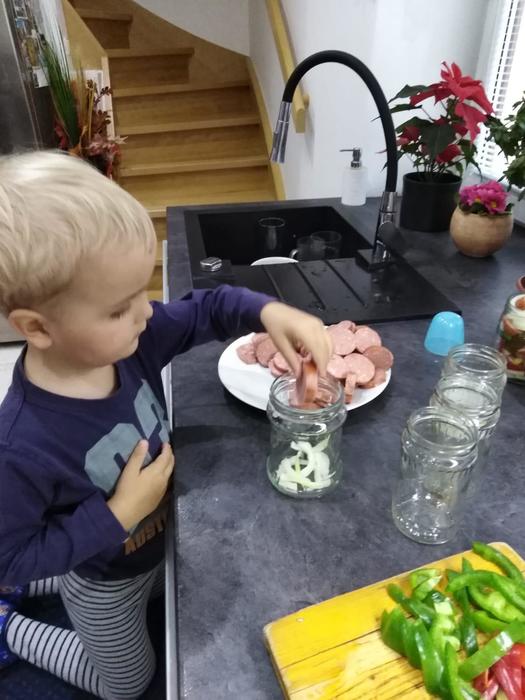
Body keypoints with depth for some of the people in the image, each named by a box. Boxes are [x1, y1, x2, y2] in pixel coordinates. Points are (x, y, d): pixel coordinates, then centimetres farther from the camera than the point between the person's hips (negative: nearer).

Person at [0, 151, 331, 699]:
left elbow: (207, 309, -12)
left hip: (155, 544, 5)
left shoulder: (126, 338, -25)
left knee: (159, 607, 39)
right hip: (105, 583, -5)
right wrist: (118, 515, -33)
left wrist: (269, 312, -31)